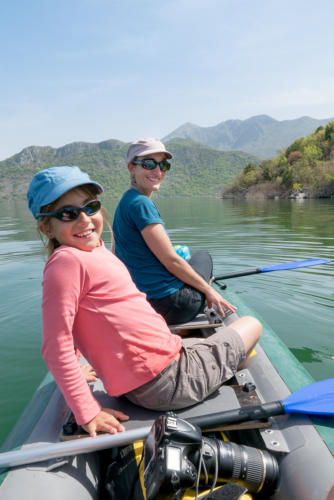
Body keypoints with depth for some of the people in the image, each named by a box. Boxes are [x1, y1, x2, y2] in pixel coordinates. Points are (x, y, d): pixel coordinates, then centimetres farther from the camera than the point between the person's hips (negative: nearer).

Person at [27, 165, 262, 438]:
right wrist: (87, 413, -20)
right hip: (167, 382, -9)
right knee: (251, 325, 13)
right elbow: (55, 348, -22)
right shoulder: (67, 260, -19)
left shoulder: (97, 251, 9)